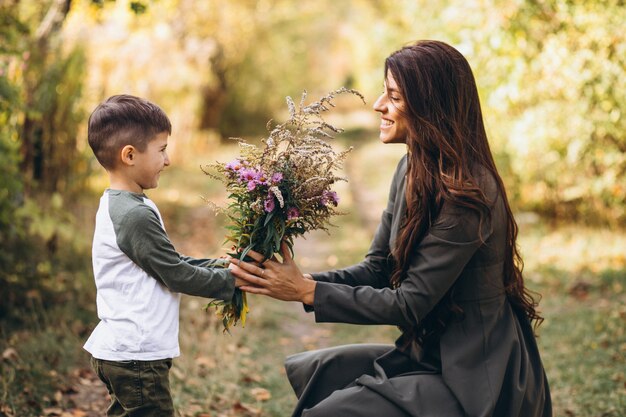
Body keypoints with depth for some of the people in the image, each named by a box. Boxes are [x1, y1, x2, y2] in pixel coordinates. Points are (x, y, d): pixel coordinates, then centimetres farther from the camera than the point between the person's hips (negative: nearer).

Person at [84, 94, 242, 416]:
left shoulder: (118, 206, 10)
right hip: (136, 359, -10)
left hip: (120, 352, 10)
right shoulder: (136, 215, -22)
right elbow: (177, 276, -17)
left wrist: (219, 265, 5)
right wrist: (231, 279, -4)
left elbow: (172, 261, 14)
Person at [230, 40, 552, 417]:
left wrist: (308, 291, -17)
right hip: (430, 354, 8)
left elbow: (410, 305, -21)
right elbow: (378, 269, 5)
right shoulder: (414, 170, 5)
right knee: (309, 371, 2)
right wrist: (296, 281, -9)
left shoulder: (466, 195, -23)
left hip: (473, 380, -8)